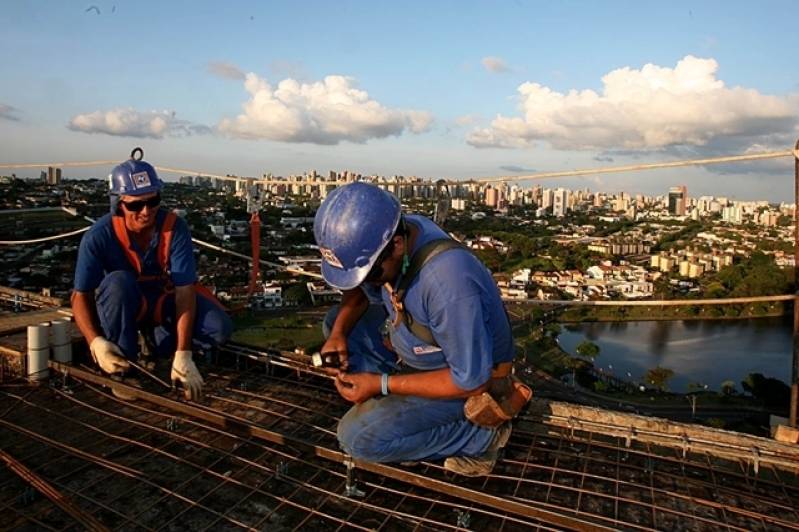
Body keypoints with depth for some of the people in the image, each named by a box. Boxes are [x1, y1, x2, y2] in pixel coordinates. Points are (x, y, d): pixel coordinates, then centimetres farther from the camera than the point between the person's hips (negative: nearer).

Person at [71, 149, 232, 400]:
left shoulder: (175, 227, -24)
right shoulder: (99, 236, -24)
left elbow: (184, 291, -26)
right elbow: (81, 296, -18)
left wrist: (182, 355, -32)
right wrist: (96, 342, -37)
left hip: (164, 301, 1)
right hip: (122, 305, -1)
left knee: (219, 329, -23)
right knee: (118, 282, -36)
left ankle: (158, 335, 6)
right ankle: (122, 367, -17)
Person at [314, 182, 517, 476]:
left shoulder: (448, 283, -40)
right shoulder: (382, 236, -16)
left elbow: (472, 382, -29)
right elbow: (358, 292, 5)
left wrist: (381, 384, -25)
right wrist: (339, 332, -14)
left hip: (468, 378, -7)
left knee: (358, 436, -18)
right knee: (334, 321, 2)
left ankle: (480, 435, -3)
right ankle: (397, 403, 5)